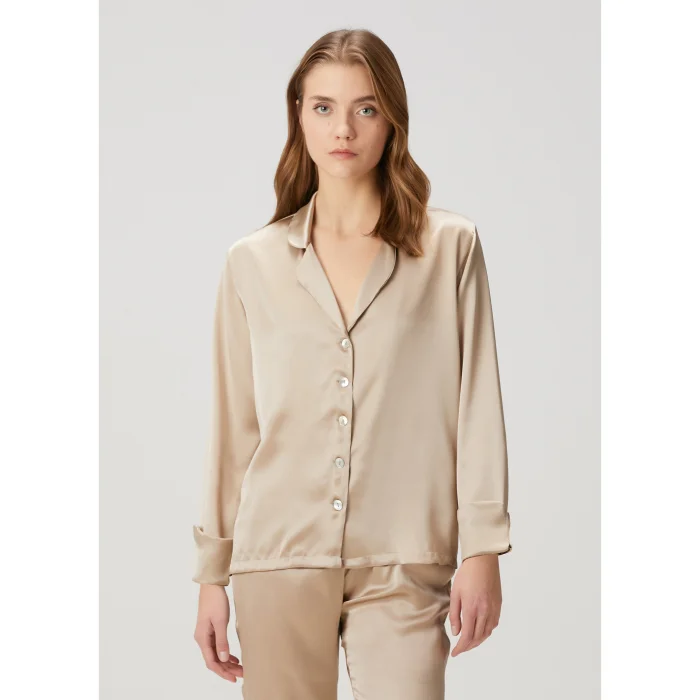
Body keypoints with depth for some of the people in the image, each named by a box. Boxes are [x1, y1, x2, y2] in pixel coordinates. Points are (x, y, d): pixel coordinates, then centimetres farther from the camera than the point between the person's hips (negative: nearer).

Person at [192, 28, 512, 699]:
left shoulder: (450, 247, 4)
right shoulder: (252, 262, 8)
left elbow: (477, 402, 2)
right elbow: (231, 426, 10)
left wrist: (482, 549, -4)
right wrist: (211, 574, 10)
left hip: (403, 567, -1)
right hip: (279, 559, 2)